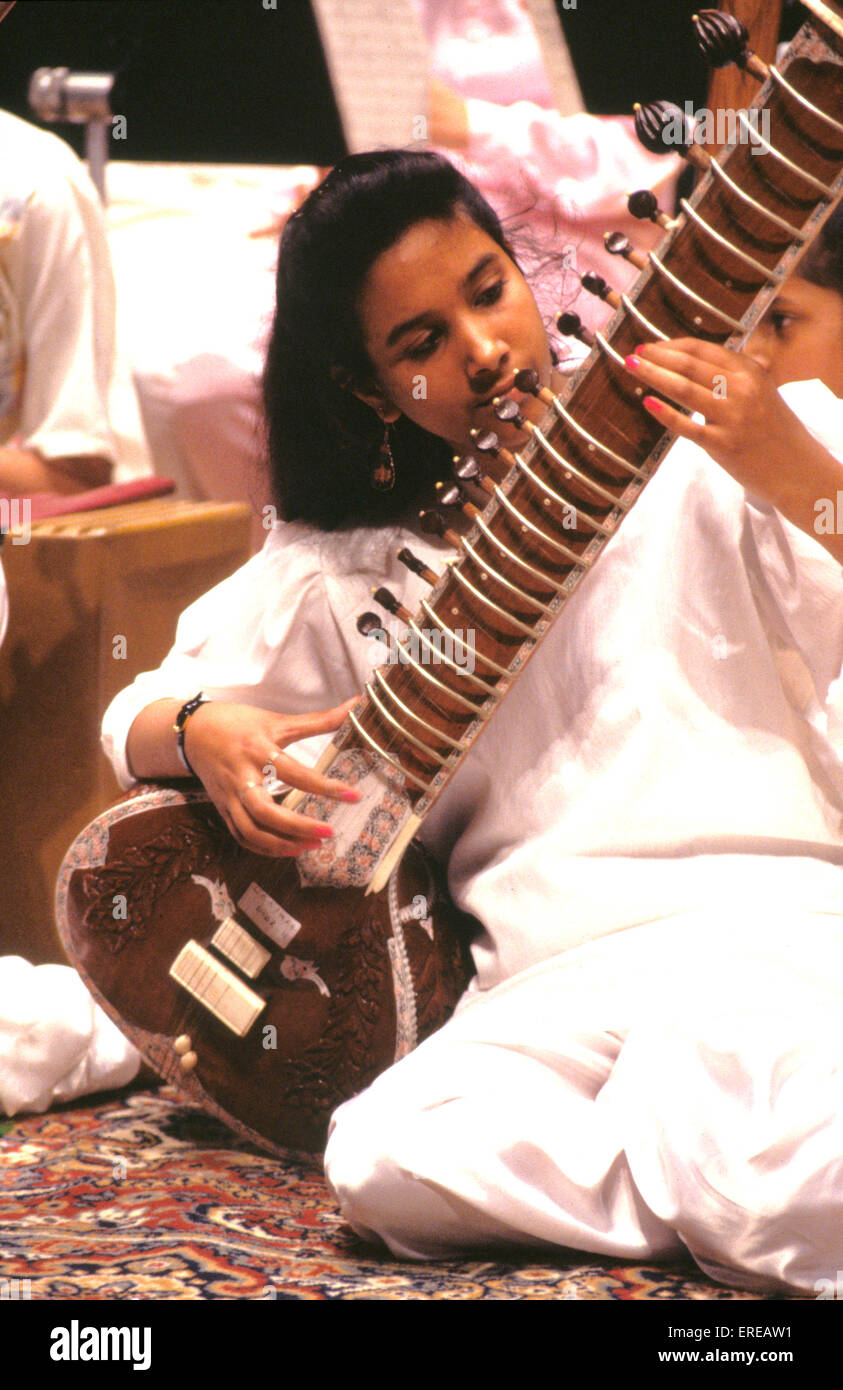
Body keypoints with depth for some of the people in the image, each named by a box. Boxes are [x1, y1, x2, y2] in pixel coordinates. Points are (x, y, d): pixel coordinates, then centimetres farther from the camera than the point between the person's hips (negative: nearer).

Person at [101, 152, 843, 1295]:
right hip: (558, 976, 4)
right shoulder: (347, 569, 17)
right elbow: (137, 718, 21)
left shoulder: (706, 452, 8)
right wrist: (204, 733, -3)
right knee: (387, 1160, -31)